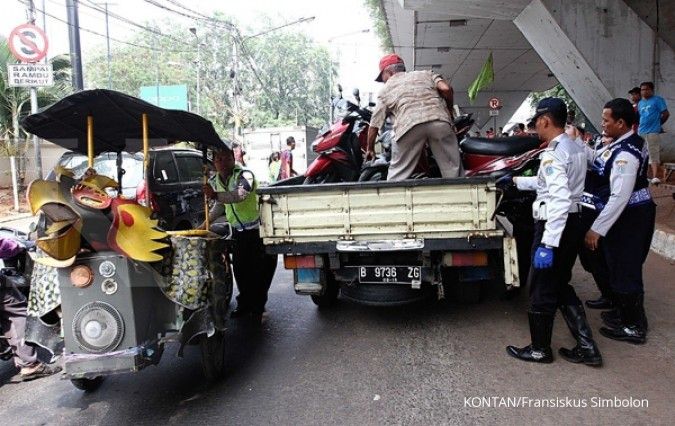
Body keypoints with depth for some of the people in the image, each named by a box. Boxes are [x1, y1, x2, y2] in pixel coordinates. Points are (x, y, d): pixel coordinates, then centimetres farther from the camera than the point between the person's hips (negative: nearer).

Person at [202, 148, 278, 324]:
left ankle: (257, 308, 12)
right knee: (239, 269, 10)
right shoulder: (215, 181, 3)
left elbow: (239, 195, -43)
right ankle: (244, 304, 26)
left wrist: (215, 195, -55)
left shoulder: (244, 175, -21)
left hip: (258, 229, -6)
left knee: (260, 270, -3)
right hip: (238, 230, 7)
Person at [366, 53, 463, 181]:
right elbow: (446, 89, 11)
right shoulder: (426, 74, 30)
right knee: (453, 171, 6)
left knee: (397, 175, 8)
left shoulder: (385, 90, 27)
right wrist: (449, 110, 27)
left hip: (409, 124, -1)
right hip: (439, 120, 2)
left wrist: (370, 149, 39)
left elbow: (374, 125, 26)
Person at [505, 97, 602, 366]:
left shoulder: (553, 153, -20)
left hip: (555, 226, -9)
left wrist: (547, 244, -28)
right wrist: (518, 181, 35)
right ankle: (587, 347, 21)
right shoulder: (574, 148, 11)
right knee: (561, 287, 19)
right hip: (572, 223, 9)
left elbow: (560, 200, -27)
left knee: (541, 291, 6)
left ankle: (539, 350, 22)